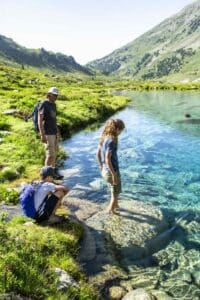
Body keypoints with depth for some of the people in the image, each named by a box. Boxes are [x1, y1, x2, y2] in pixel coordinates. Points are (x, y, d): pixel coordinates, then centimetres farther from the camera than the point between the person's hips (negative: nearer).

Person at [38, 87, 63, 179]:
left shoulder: (53, 105, 11)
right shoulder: (43, 104, -16)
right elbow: (40, 120, -20)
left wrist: (57, 132, 20)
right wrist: (42, 135, -26)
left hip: (54, 132, 9)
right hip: (47, 133, -9)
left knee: (54, 153, 13)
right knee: (50, 154, -7)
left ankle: (53, 171, 24)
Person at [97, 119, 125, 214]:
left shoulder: (104, 138, 1)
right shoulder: (111, 141, -26)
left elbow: (98, 154, 9)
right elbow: (107, 159, -28)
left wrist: (101, 167, 20)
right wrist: (114, 174, -21)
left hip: (105, 170, 8)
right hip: (112, 171, -8)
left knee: (115, 190, 28)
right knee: (116, 192, 16)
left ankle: (115, 205, 45)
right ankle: (111, 209, 32)